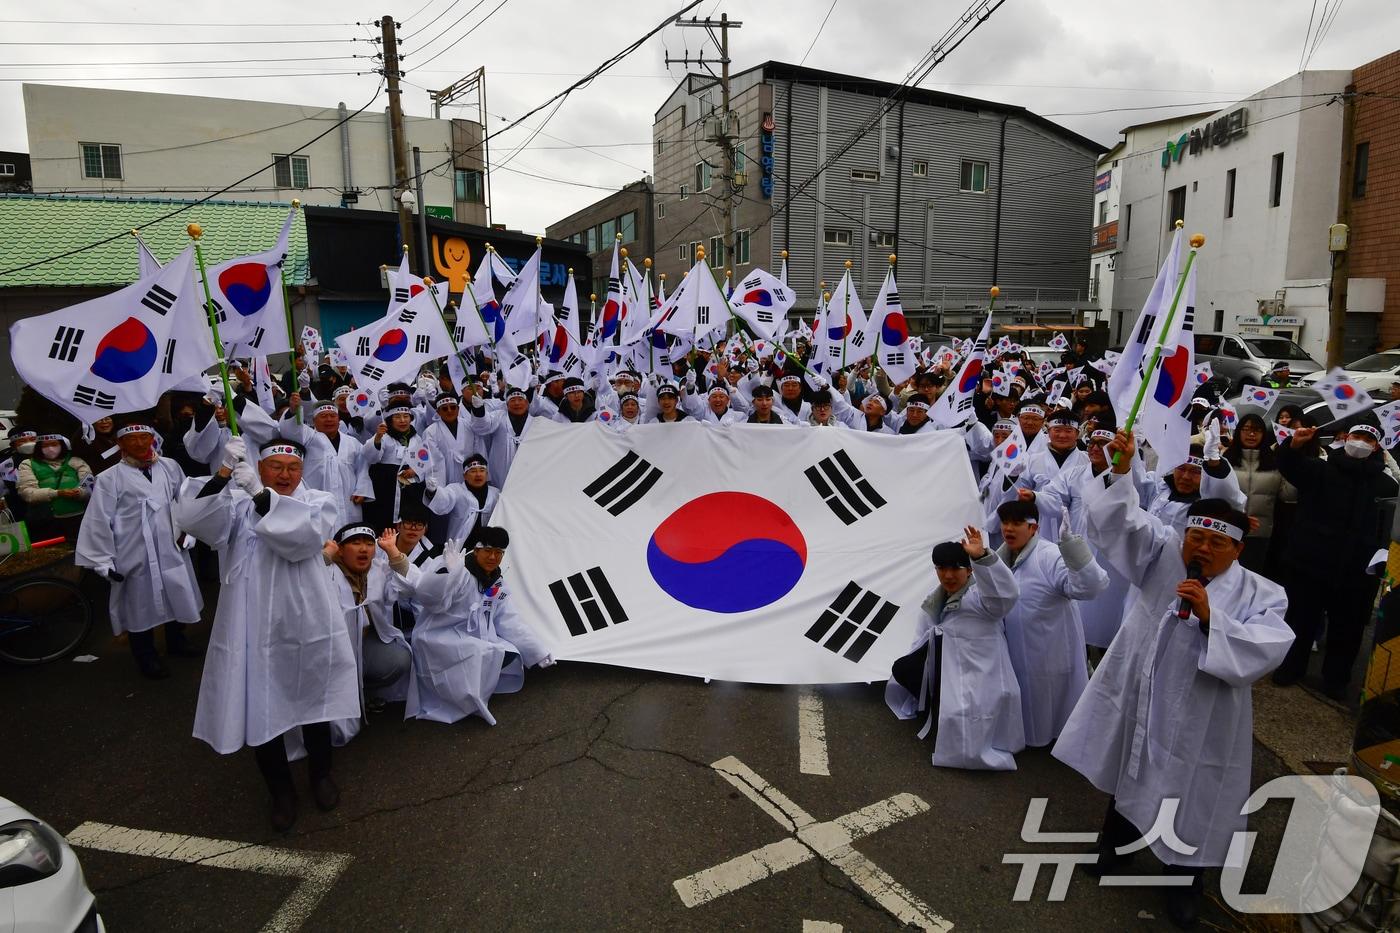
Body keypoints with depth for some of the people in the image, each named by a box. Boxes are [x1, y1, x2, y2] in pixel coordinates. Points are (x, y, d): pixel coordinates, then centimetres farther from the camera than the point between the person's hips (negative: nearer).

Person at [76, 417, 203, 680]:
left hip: (171, 551, 4)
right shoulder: (109, 479, -8)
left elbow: (185, 500, 13)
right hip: (136, 557, -4)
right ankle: (146, 656, 28)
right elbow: (98, 523, -6)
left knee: (178, 597, 19)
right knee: (141, 606, 9)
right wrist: (103, 562, -7)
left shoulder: (170, 467, 1)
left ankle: (176, 641, 42)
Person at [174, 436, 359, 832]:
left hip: (305, 622, -1)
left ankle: (321, 773, 41)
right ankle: (281, 790, 30)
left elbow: (302, 534, -21)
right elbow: (193, 518, -15)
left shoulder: (319, 501, 0)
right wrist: (224, 473, -26)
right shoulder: (236, 502, 5)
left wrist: (259, 494, -29)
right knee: (258, 711, 6)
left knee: (311, 703, 16)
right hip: (253, 626, 1)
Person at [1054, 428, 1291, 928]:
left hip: (1199, 721, -2)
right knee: (1129, 774, 22)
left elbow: (1265, 652, -25)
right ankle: (1117, 839, 47)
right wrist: (1121, 472, -29)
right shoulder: (1162, 553, -5)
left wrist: (1210, 618, -34)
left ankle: (1184, 876, 37)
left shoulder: (1260, 595, -11)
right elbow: (1123, 521, -15)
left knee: (1191, 800, 12)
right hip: (1136, 698, 3)